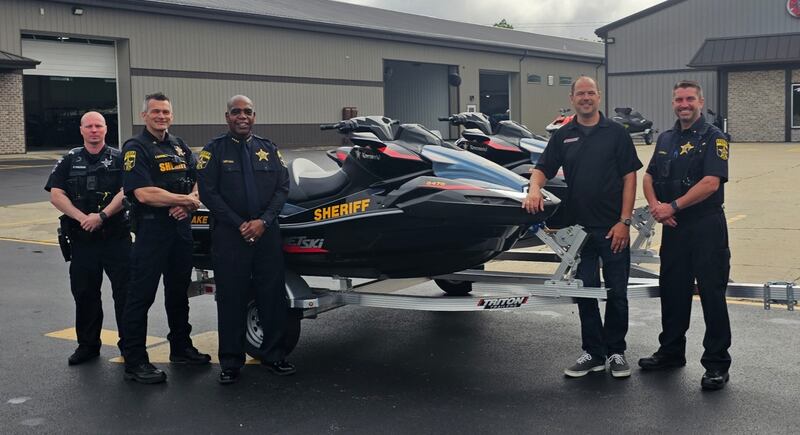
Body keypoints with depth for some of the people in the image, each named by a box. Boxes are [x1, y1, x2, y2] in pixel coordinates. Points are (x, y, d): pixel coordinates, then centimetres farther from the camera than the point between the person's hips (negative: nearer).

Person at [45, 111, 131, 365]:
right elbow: (56, 194, 0)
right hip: (81, 239, 3)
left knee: (124, 292, -2)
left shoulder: (119, 159, 4)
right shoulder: (69, 161, 10)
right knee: (84, 294, 9)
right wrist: (82, 217, -14)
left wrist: (102, 216, -21)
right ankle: (88, 345, 22)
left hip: (116, 237, -2)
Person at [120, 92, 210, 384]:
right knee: (141, 296, -3)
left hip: (181, 229, 8)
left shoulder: (179, 146, 14)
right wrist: (187, 199, -13)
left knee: (179, 292, 18)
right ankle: (135, 362, 2)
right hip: (151, 231, -7)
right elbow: (144, 193, -20)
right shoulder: (135, 149, -9)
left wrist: (189, 203, -9)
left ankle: (181, 348, 32)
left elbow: (198, 181, 13)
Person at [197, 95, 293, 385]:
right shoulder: (214, 150, 2)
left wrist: (263, 221, -10)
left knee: (272, 295, 5)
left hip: (266, 232, 3)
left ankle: (273, 355, 18)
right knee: (231, 299, 2)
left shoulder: (268, 149, 11)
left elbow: (282, 187, 4)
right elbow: (208, 192, -6)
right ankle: (230, 363, 11)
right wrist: (240, 224, -13)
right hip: (229, 234, -3)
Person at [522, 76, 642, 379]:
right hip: (578, 227, 3)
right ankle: (593, 353, 18)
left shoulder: (616, 133, 0)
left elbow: (629, 177, -3)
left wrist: (624, 221, -10)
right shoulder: (562, 136, 8)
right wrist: (534, 189, -19)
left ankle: (616, 352, 20)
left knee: (617, 293, 5)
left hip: (613, 228, -2)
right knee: (585, 293, 8)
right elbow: (542, 168, 5)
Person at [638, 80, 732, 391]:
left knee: (712, 293, -2)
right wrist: (655, 205, -4)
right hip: (673, 226, 7)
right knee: (672, 291, 14)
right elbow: (649, 177, 15)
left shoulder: (713, 138, -7)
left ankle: (717, 364, 5)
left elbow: (711, 182, -18)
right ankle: (671, 352, 28)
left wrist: (673, 207, -17)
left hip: (706, 227, -7)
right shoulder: (666, 139, 15)